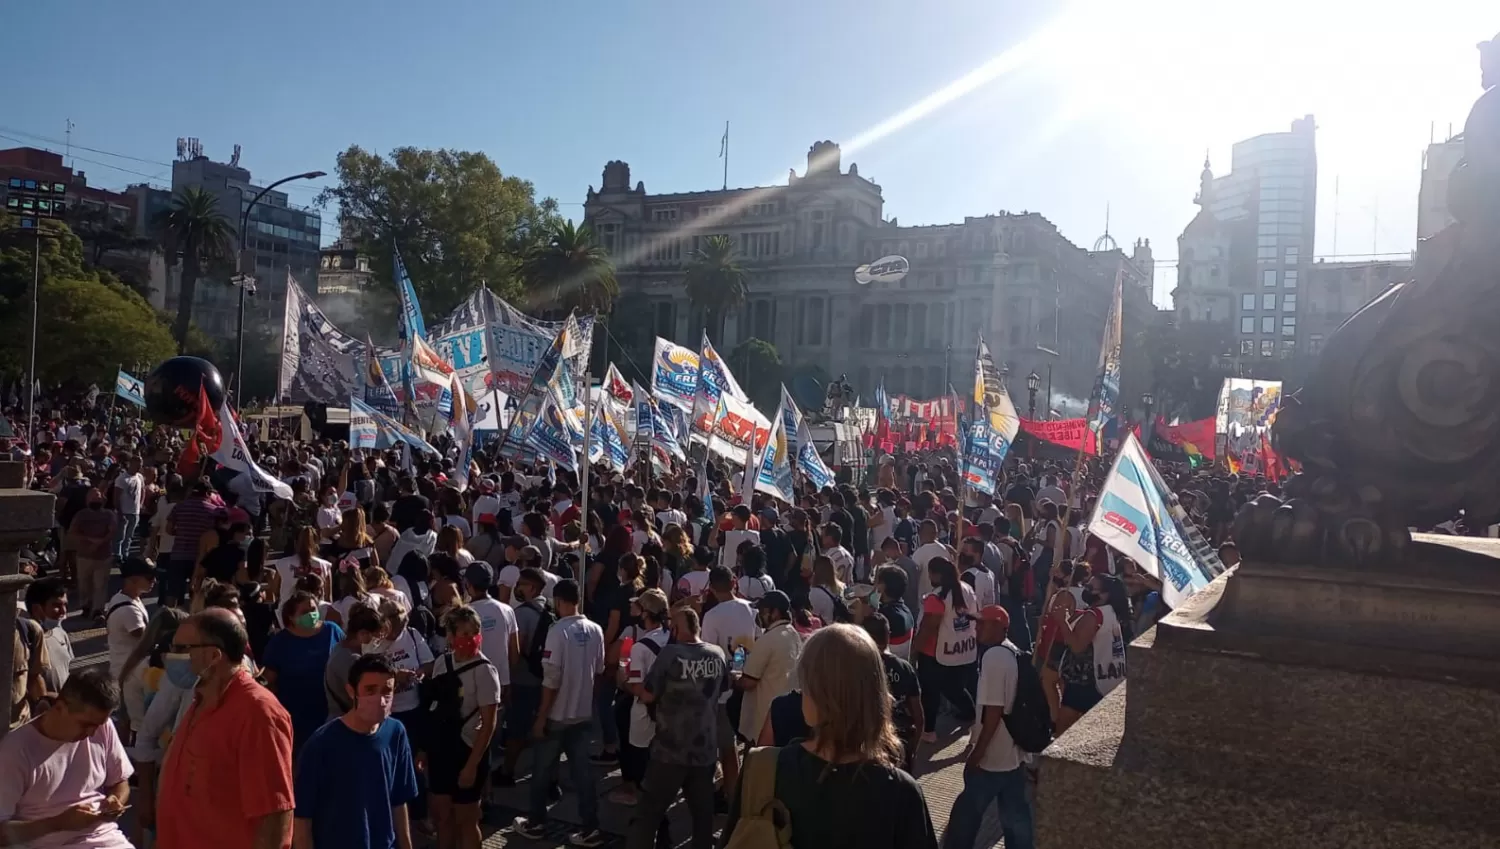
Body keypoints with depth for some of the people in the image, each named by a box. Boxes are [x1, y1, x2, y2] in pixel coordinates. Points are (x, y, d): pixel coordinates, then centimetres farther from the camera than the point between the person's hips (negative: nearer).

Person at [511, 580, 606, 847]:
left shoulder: (558, 631, -19)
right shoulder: (595, 630, -2)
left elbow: (551, 679, -18)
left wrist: (541, 717, -11)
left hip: (557, 715, -5)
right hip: (583, 713, 5)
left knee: (542, 771, 13)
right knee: (583, 771, 11)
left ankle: (536, 823, 26)